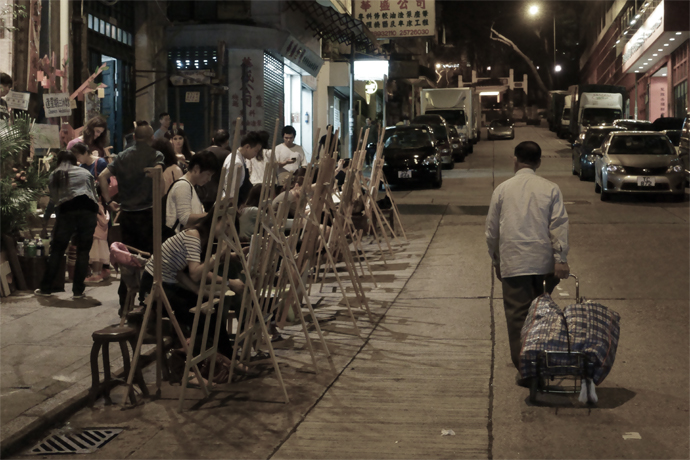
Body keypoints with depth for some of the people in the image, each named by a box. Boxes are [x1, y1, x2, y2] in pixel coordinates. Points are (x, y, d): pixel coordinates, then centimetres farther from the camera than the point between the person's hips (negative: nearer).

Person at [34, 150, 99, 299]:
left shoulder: (54, 176, 20)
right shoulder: (85, 173, 21)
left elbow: (54, 198, 19)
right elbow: (94, 194, 21)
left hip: (67, 210, 0)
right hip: (88, 210, 0)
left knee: (56, 251, 9)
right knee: (83, 252, 5)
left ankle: (45, 288, 12)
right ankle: (78, 290, 3)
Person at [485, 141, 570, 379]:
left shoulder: (502, 189, 4)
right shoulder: (550, 189, 3)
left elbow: (492, 230, 8)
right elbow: (559, 225, -5)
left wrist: (496, 261, 18)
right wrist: (561, 258, -6)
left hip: (513, 263, -1)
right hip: (543, 262, 1)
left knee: (518, 315, 1)